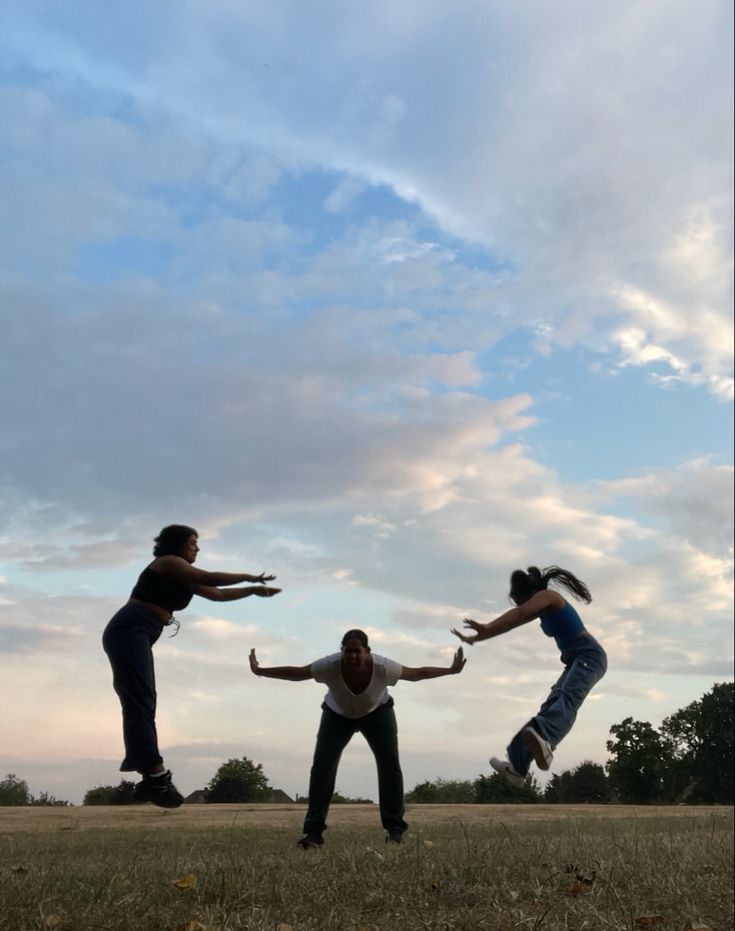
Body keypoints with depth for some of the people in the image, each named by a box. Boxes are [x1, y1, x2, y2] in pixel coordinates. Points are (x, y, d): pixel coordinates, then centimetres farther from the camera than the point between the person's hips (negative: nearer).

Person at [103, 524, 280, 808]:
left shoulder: (185, 578, 24)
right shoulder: (168, 563, -2)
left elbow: (217, 594, 26)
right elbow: (211, 579, -10)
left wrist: (254, 590, 21)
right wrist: (251, 577, -1)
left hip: (135, 636, 10)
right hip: (128, 632, -10)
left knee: (140, 704, 4)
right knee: (141, 702, -17)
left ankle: (150, 779, 2)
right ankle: (156, 773, -25)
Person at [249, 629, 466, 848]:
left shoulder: (382, 667, -36)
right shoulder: (330, 666, -37)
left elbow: (416, 673, -20)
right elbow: (295, 673, -23)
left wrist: (451, 670, -19)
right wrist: (260, 671, -23)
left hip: (377, 712, 0)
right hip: (338, 715, 0)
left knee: (389, 762, -14)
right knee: (322, 765, -14)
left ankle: (395, 828, -2)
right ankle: (314, 831, -11)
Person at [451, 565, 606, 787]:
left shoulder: (546, 596, -4)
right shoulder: (542, 608, 25)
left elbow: (518, 614, -21)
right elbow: (511, 622, 28)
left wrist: (487, 628, -32)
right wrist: (475, 638, 29)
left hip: (589, 656, -10)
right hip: (577, 660, 10)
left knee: (568, 698, -35)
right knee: (549, 708, 5)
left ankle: (544, 741, -63)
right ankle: (517, 766, 5)